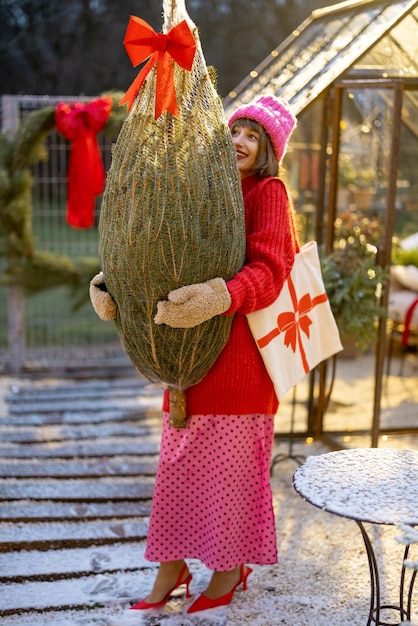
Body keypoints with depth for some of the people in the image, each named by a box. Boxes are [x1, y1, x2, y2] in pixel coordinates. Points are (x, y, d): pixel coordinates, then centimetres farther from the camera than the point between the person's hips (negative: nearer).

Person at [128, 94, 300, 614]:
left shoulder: (268, 193, -4)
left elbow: (268, 270, -18)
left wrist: (218, 297, -36)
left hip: (238, 350, -5)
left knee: (232, 461, 6)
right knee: (178, 459, 10)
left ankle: (231, 567, 25)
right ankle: (171, 566, 25)